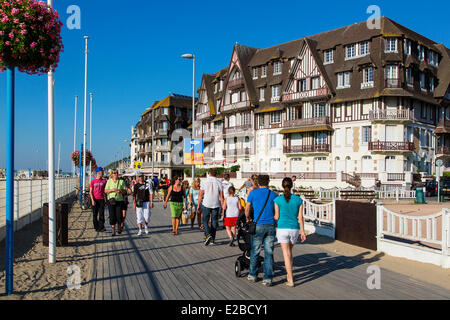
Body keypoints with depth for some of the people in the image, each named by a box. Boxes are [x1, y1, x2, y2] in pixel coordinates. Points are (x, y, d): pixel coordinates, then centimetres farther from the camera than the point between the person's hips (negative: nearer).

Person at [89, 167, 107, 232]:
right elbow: (90, 191, 0)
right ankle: (96, 227, 16)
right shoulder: (93, 181, 1)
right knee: (95, 214, 6)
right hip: (95, 199, 0)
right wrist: (92, 200, -9)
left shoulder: (104, 181, 6)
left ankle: (101, 227, -10)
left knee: (101, 214, -7)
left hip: (101, 199, 1)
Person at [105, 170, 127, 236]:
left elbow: (125, 191, 7)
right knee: (112, 216, -2)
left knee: (119, 216, -4)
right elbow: (105, 191, 3)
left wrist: (120, 191, -13)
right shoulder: (109, 181, 6)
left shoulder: (121, 181, 7)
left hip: (119, 200, 0)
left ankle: (119, 228, 21)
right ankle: (113, 231, 5)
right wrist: (112, 190, -14)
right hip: (111, 200, 0)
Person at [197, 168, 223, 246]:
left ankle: (208, 235, -15)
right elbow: (221, 196, 0)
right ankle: (213, 239, 16)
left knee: (205, 221, 7)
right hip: (216, 205, 2)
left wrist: (199, 205, 6)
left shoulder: (204, 181, -4)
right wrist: (222, 207, 7)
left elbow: (200, 194, -3)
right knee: (214, 221, 11)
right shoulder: (219, 182, 0)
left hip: (206, 204, -2)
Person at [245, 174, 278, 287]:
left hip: (258, 225, -1)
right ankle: (268, 279, 6)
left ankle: (252, 275, 22)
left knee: (255, 251, 11)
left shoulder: (253, 193, 0)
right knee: (269, 253, 5)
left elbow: (247, 209, 8)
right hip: (271, 226, 2)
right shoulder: (273, 195, 5)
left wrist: (248, 219, 26)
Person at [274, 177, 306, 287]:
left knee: (286, 254, 2)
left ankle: (291, 280, 0)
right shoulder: (298, 200, 0)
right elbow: (300, 217, 0)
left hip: (282, 229, -3)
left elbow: (277, 217, -2)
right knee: (289, 251, 23)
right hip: (294, 229, 3)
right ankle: (289, 274, 31)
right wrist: (303, 232, 5)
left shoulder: (278, 199, -7)